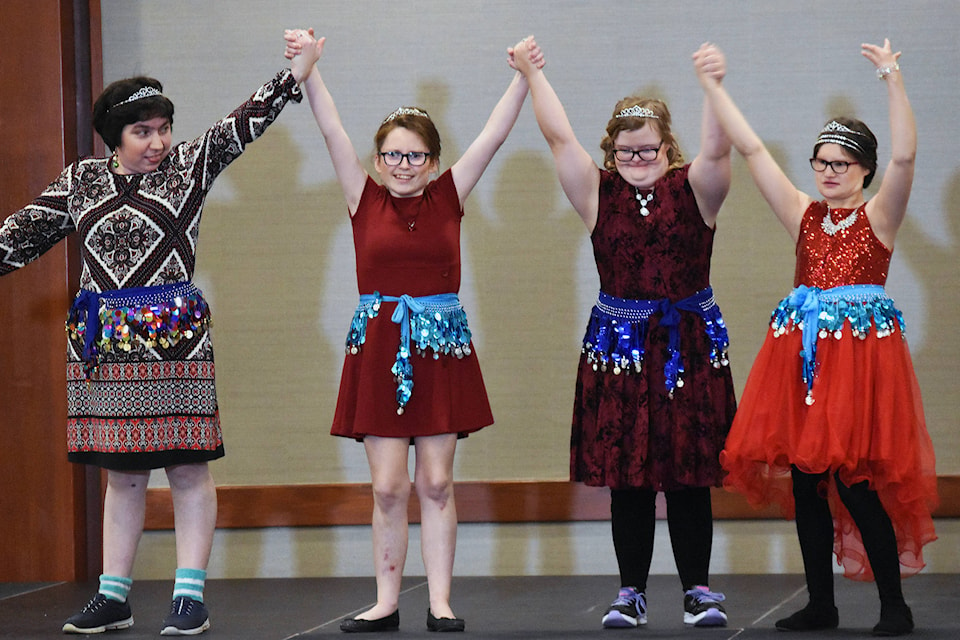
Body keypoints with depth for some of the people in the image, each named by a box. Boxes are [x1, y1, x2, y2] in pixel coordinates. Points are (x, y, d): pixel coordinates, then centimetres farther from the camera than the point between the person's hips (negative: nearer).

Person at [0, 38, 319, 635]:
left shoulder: (190, 165, 3)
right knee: (123, 473, 10)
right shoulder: (81, 180, 10)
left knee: (188, 468, -2)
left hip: (175, 336, -3)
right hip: (104, 341, 3)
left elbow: (244, 125, 0)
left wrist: (297, 72, -5)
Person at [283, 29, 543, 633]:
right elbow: (332, 131, -3)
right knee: (388, 486, 0)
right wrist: (307, 68, -11)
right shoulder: (366, 198, 4)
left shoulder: (449, 196, 5)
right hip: (379, 347, 0)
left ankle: (440, 602, 7)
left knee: (436, 482, 3)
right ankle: (386, 603, 8)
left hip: (441, 346, 0)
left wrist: (524, 78, -8)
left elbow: (494, 135, 0)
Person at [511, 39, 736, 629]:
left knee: (688, 470, 2)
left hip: (689, 342, -1)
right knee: (627, 471, 4)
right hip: (620, 345, 1)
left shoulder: (693, 189, 1)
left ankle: (698, 587, 10)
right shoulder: (599, 192, 5)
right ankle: (631, 591, 11)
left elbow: (717, 150, -17)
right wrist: (532, 73, -8)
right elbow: (560, 137, -2)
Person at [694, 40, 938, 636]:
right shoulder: (804, 215, 11)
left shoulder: (879, 216, 0)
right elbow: (753, 149, 10)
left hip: (862, 350, -5)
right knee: (804, 480, 6)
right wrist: (714, 87, 6)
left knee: (856, 483, -9)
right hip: (803, 352, 5)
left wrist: (894, 81, -24)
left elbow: (905, 157, -16)